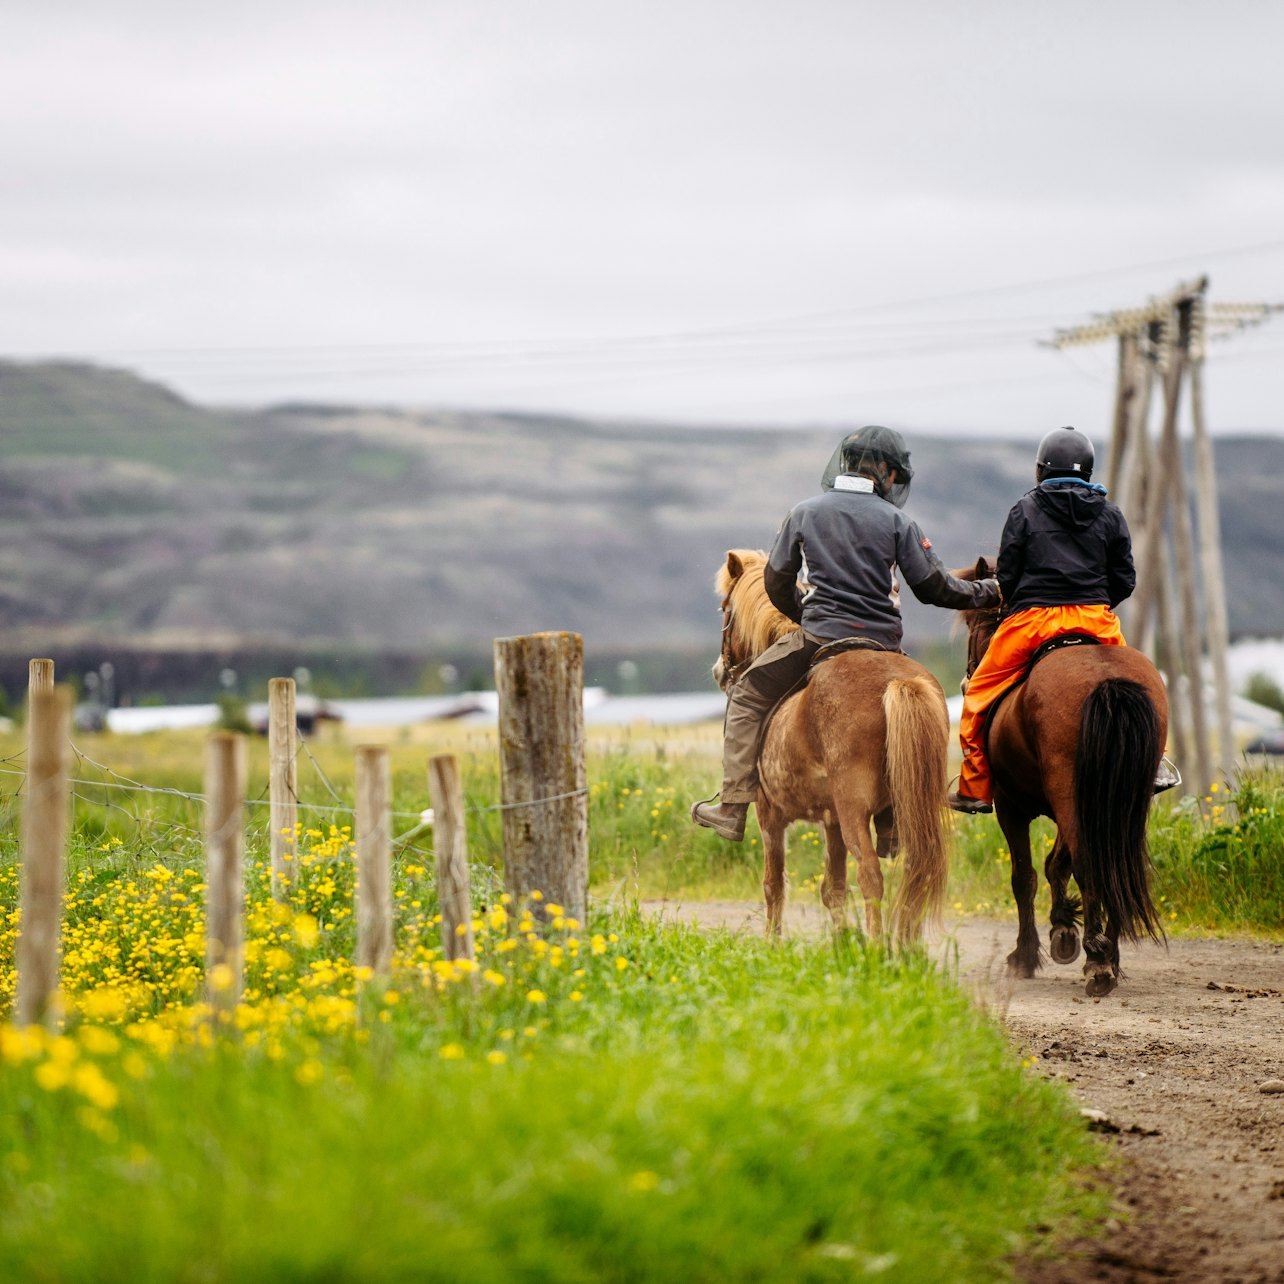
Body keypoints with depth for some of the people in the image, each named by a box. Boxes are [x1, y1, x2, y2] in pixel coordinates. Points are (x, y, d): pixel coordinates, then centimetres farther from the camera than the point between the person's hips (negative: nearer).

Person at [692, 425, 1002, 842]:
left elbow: (777, 583, 13)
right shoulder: (896, 522, 1)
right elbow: (934, 588, 2)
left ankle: (733, 809, 5)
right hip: (882, 646, 1)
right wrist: (990, 592, 16)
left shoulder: (805, 513, 6)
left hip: (819, 638, -1)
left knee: (749, 697, 15)